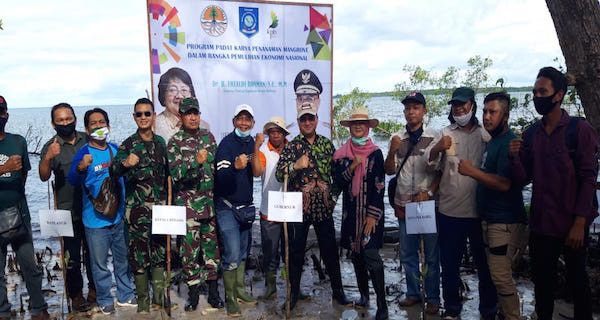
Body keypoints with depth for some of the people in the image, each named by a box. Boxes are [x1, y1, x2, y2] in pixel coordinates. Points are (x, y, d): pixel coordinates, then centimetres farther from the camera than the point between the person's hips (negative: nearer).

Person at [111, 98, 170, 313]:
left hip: (160, 206, 4)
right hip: (137, 208, -3)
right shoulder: (128, 145, -4)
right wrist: (125, 163, -41)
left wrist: (168, 200, 12)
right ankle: (143, 299, 16)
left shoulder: (161, 142, 9)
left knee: (160, 251, 9)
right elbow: (115, 169, -19)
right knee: (139, 254, 2)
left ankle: (159, 295, 22)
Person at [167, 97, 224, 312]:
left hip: (210, 201, 4)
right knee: (190, 248, 0)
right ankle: (193, 291, 14)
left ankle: (213, 291, 19)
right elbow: (176, 173, -14)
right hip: (188, 203, -3)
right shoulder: (175, 142, -4)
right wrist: (195, 162, -30)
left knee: (212, 245, 8)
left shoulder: (208, 136, 9)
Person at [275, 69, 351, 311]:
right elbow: (278, 174, -12)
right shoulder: (291, 147, -3)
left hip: (324, 208, 2)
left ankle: (337, 290, 25)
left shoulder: (327, 144, 6)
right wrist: (295, 165, -28)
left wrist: (334, 196, 7)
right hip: (298, 208, -2)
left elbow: (336, 172, 13)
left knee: (330, 250, 10)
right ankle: (294, 291, 23)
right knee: (296, 252, 7)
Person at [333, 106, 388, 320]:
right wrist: (352, 167, -16)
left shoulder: (376, 153, -4)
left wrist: (372, 215, -12)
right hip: (351, 212, 4)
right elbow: (338, 182, -1)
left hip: (371, 211, -4)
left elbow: (379, 186, -7)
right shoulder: (341, 154, 5)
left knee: (371, 256, -11)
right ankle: (364, 295, 26)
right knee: (356, 254, 11)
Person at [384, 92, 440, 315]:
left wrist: (428, 192, -15)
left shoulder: (434, 138, -3)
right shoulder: (397, 139, 7)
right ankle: (413, 292, 25)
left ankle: (432, 297, 16)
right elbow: (390, 171, 5)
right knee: (407, 253, 12)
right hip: (404, 205, 3)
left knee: (431, 255, 5)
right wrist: (392, 151, -13)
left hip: (428, 204, -3)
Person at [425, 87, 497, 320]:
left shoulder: (485, 135, 3)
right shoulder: (446, 134, 4)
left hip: (479, 211, 0)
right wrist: (437, 148, -34)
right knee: (449, 263, 10)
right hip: (450, 211, 1)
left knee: (484, 263, 12)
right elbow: (429, 161, -12)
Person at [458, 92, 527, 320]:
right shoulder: (492, 141, 15)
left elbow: (504, 183, -23)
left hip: (504, 221, -10)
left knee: (501, 277, -5)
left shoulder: (508, 142, -14)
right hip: (490, 218, 10)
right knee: (497, 274, 15)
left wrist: (472, 171, -22)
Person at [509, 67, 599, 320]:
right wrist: (514, 157, -15)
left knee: (577, 281, 10)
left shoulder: (580, 129, -7)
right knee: (542, 281, 13)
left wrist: (579, 223, -15)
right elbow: (523, 180, 4)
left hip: (572, 224, -4)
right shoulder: (530, 134, 5)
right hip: (540, 223, 4)